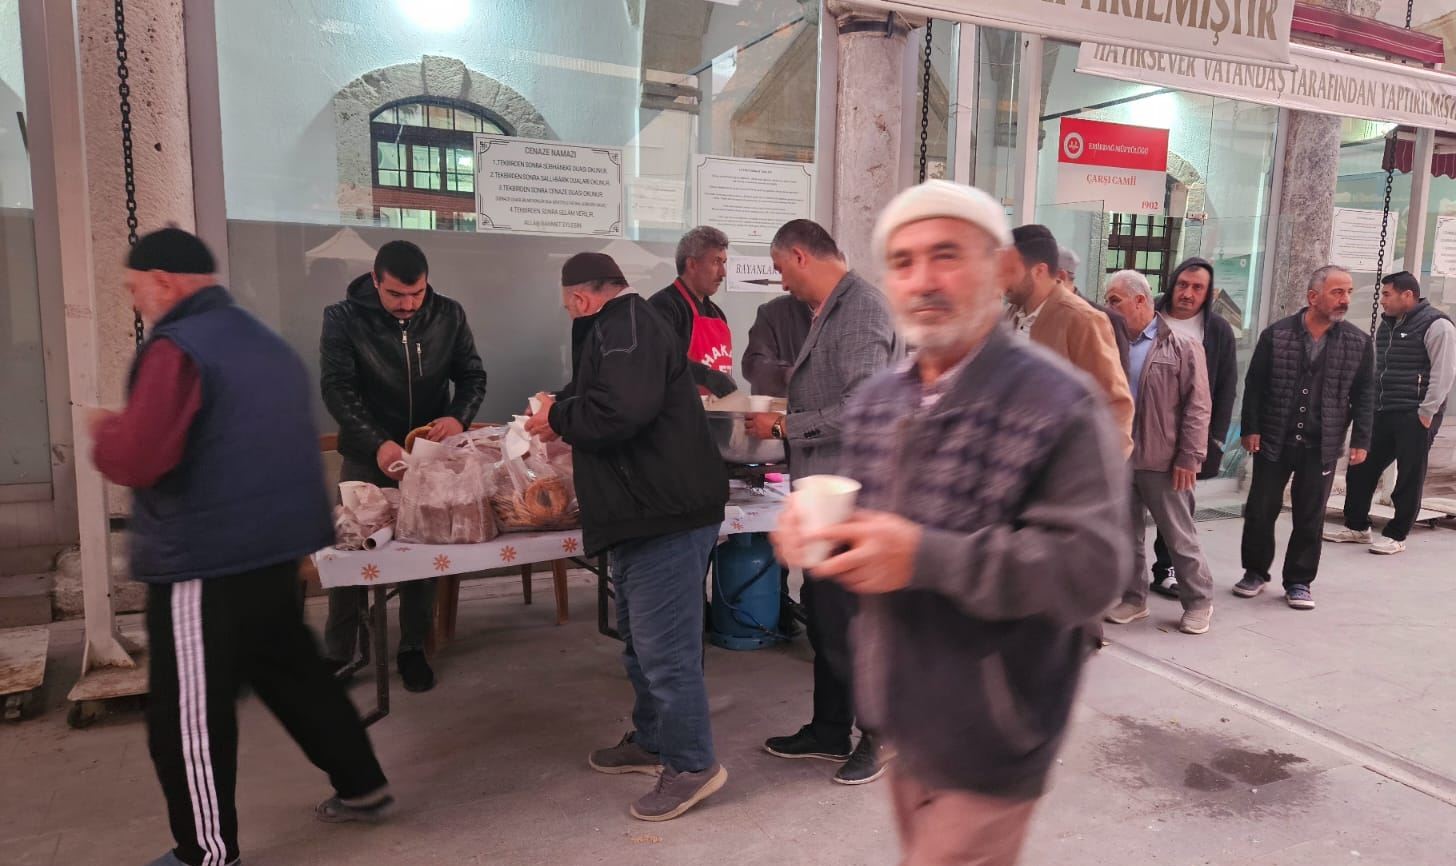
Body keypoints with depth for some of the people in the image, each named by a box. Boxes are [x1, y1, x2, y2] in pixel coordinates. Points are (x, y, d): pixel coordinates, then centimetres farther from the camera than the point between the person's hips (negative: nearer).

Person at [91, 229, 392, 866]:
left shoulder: (176, 348, -15)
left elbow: (136, 460, -22)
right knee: (291, 670, 21)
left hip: (203, 560, -9)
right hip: (272, 545, 9)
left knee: (187, 715, 4)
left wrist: (104, 430, -1)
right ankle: (362, 787, 30)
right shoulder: (266, 342, 13)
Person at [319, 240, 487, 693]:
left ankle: (413, 648, 23)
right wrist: (377, 443, -33)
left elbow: (472, 374, 0)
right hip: (368, 455, -2)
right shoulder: (343, 319, -12)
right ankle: (338, 653, 22)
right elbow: (338, 389, -18)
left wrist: (459, 418, -22)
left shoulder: (448, 315, -4)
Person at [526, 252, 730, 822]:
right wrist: (566, 424, 18)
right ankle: (652, 741, 35)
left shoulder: (624, 327, -15)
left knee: (664, 647, -3)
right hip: (645, 512, 11)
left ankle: (692, 765, 11)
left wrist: (559, 418, -12)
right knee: (641, 638, 20)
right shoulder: (624, 325, 19)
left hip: (667, 514, -11)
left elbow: (620, 410, -28)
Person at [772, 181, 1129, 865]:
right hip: (900, 719, 7)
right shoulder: (875, 401, 3)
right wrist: (815, 531, -9)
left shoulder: (1059, 404, -18)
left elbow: (1094, 567, -24)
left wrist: (926, 557, -30)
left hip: (989, 741, -6)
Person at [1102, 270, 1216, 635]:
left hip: (1163, 460, -4)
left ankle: (1198, 601, 22)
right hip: (1118, 457, 5)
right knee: (1127, 534, 12)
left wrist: (1188, 458, -12)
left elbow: (1198, 406, -8)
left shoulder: (1182, 346, -5)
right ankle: (1133, 599, 25)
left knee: (1180, 535, 7)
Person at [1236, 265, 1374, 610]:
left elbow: (1365, 394, 5)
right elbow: (1254, 384, 0)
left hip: (1322, 446, 1)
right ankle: (1255, 572, 23)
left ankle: (1299, 582, 20)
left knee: (1310, 518, 7)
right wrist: (1250, 428, -6)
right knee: (1260, 510, 6)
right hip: (1274, 441, -1)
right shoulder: (1276, 334, -3)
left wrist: (1361, 440, -2)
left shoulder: (1358, 342, 2)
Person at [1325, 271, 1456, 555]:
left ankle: (1396, 536, 10)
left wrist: (1427, 412, -16)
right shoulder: (1387, 324, 16)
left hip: (1415, 417, -8)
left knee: (1409, 478, 1)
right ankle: (1357, 526, 21)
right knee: (1360, 469, 9)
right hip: (1383, 413, 8)